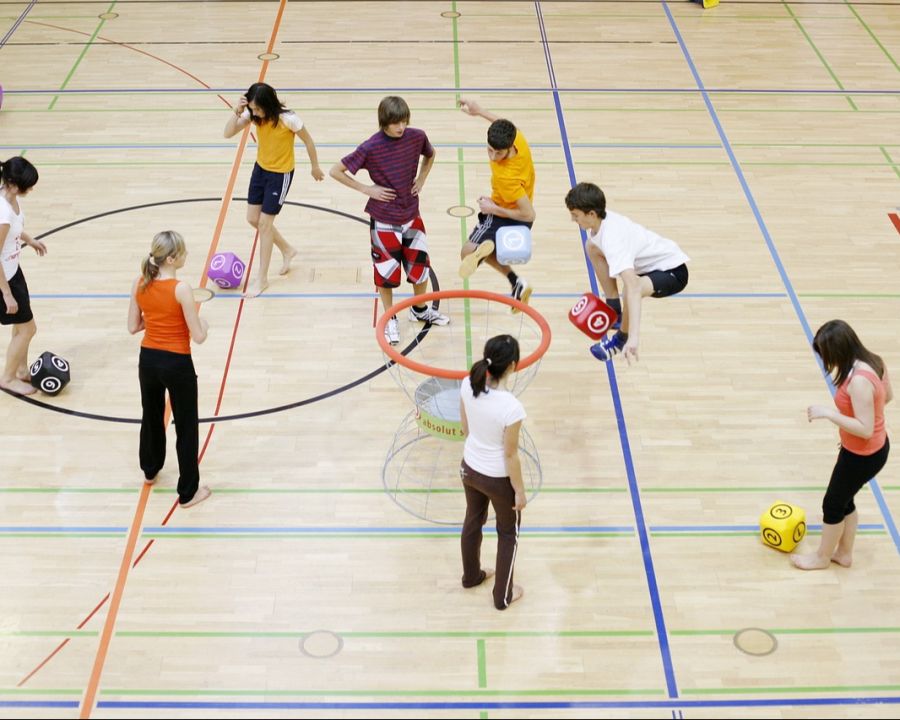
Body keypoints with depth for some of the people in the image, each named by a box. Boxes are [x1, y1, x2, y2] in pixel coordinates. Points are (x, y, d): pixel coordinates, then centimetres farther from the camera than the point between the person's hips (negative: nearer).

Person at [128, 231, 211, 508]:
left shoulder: (140, 284, -6)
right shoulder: (181, 289, -22)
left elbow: (133, 327, 3)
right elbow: (198, 336, -19)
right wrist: (204, 323, 2)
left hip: (148, 360, 6)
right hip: (176, 364, -6)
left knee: (151, 417, 29)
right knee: (186, 427, 9)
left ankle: (150, 470, 51)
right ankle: (188, 492, 17)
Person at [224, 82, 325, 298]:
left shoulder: (288, 119, -27)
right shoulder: (252, 114, -12)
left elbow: (308, 141, -12)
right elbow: (228, 133, -14)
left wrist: (315, 167, 0)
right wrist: (237, 112, -31)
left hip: (281, 174, -6)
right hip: (260, 168, 7)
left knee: (264, 222, -4)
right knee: (253, 218, 11)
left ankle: (262, 278, 9)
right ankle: (287, 249, 37)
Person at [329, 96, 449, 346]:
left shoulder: (416, 137, -9)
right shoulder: (371, 147, -21)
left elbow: (430, 155, 16)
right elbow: (336, 171, -14)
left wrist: (421, 180, 3)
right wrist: (367, 189, -15)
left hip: (411, 215, 4)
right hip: (384, 220, -4)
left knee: (420, 265, 13)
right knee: (386, 271, 7)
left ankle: (420, 309, 38)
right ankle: (390, 319, 28)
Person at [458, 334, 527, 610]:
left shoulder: (468, 385, -18)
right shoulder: (511, 407, -35)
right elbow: (510, 456, -23)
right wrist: (520, 491, -8)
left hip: (470, 468, 6)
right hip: (498, 478, -5)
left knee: (473, 522, 30)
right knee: (508, 533, 21)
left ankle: (471, 575, 54)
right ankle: (503, 596, 38)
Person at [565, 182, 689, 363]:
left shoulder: (612, 239, -37)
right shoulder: (602, 219, -11)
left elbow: (633, 287, -49)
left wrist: (634, 337, -57)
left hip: (672, 271, -10)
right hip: (650, 262, 10)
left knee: (630, 291, -39)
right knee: (592, 247, 15)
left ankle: (622, 337, -6)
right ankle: (614, 310, 22)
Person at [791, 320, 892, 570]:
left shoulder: (859, 380, -35)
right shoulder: (874, 362, -6)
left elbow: (865, 429, -32)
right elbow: (887, 396, 11)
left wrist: (828, 413, -30)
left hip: (863, 456, -9)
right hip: (876, 447, 9)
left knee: (832, 504, 14)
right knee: (844, 500, 26)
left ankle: (822, 557, 37)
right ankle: (843, 553, 44)